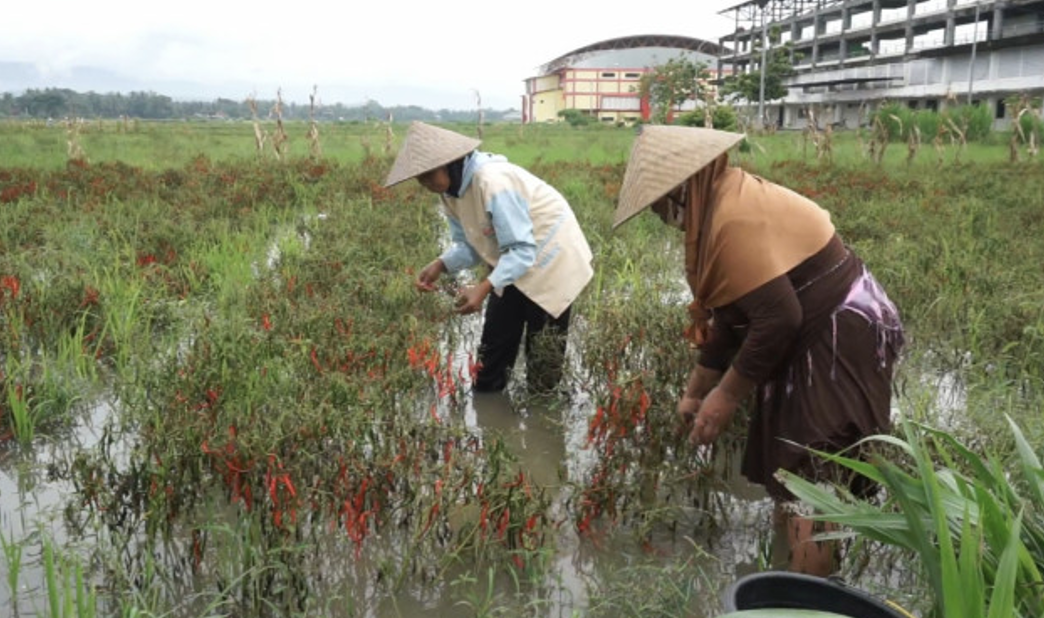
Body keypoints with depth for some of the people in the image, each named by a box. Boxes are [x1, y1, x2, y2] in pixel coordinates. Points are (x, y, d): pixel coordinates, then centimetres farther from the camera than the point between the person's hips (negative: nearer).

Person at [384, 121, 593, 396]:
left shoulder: (492, 181, -34)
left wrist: (484, 288, -41)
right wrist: (440, 265, -20)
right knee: (494, 343, 12)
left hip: (550, 260, -8)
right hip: (513, 262, 8)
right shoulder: (450, 190, -6)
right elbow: (469, 243, 0)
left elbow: (523, 250, -32)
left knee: (542, 352, 2)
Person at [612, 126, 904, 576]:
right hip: (821, 335, 11)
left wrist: (727, 394, -15)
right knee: (787, 472, 18)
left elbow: (777, 317, -27)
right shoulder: (727, 201, 9)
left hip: (841, 338, -11)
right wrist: (696, 389, 17)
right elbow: (733, 311, 14)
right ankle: (799, 580, 33)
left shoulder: (734, 218, -24)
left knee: (809, 484, -5)